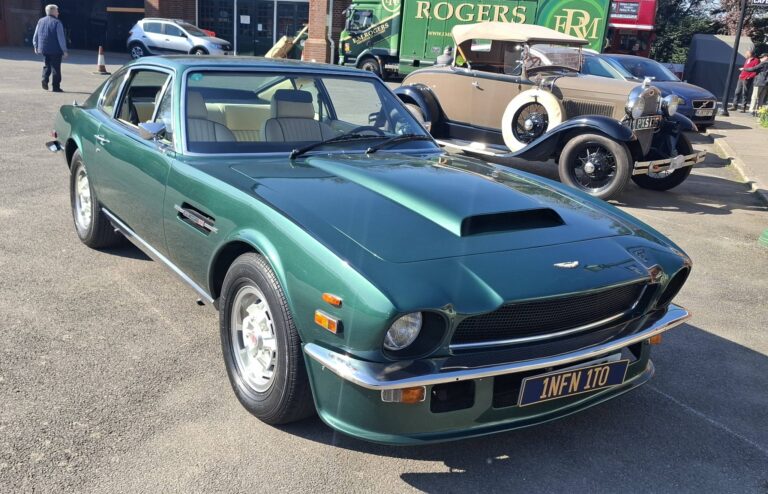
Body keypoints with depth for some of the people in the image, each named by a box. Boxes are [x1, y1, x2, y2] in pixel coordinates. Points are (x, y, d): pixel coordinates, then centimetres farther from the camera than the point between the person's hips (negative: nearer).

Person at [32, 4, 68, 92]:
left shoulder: (40, 21, 9)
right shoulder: (57, 23, -10)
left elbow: (35, 36, 14)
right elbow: (61, 38, -14)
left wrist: (36, 47, 24)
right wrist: (64, 50, -10)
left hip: (44, 49, 6)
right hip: (55, 50, -6)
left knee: (47, 65, 22)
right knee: (56, 68, 1)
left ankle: (45, 79, -1)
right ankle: (56, 87, 2)